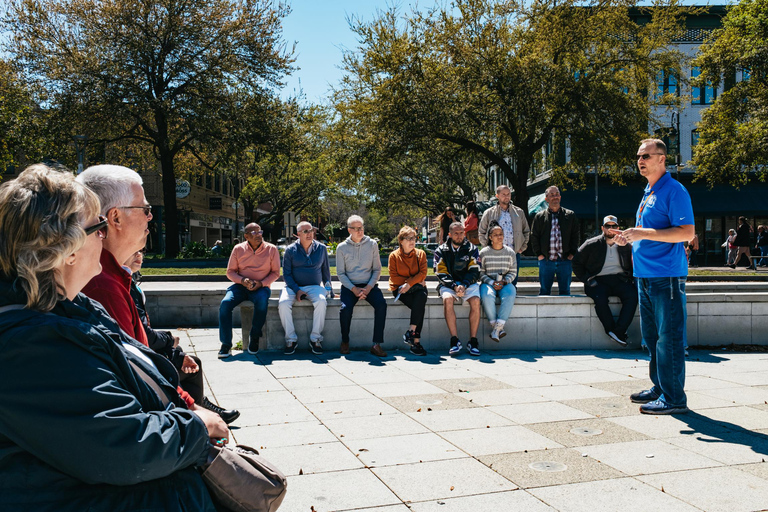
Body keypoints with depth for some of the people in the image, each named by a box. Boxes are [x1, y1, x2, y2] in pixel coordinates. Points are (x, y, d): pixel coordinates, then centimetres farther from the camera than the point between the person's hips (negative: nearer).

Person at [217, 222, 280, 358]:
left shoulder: (271, 249, 1)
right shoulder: (238, 249, 5)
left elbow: (275, 273, 4)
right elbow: (230, 272, 7)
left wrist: (261, 283, -13)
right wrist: (242, 280, -14)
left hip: (261, 287, -1)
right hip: (240, 286, 2)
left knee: (261, 301, -36)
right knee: (225, 303, -27)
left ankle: (254, 338, -16)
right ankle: (226, 344, -19)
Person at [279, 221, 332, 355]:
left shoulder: (321, 248, 8)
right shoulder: (290, 250, 3)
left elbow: (326, 270, 19)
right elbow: (286, 274, 1)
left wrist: (328, 286, 12)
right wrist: (296, 290, -11)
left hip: (314, 286, 1)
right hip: (293, 286, 0)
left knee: (321, 301, -33)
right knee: (283, 304, -31)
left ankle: (315, 338, -20)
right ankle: (291, 339, -16)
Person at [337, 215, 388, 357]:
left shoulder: (372, 244, 6)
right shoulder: (342, 247, 3)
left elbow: (377, 269, 6)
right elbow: (340, 273, 2)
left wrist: (369, 287, -10)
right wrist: (353, 289, -12)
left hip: (369, 285, 1)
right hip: (349, 286, -1)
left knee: (381, 304, -28)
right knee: (346, 308, -30)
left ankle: (377, 344, -23)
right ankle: (345, 342, -5)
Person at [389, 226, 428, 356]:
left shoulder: (421, 254, 6)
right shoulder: (394, 256, 0)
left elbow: (423, 273, -4)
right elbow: (394, 277, -5)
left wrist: (410, 284, -21)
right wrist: (416, 282, -11)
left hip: (417, 287, 2)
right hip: (399, 288, -2)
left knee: (422, 295, -34)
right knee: (420, 307, -30)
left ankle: (411, 331, -34)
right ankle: (416, 340, -29)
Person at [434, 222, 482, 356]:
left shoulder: (472, 249, 8)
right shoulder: (441, 251, 6)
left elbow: (474, 272, 0)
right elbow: (441, 274, -2)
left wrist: (463, 285, -17)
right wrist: (454, 286, -18)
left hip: (468, 283, 1)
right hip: (448, 284, 0)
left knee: (475, 301, -30)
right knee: (447, 299, -33)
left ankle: (473, 341, -23)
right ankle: (455, 340, -31)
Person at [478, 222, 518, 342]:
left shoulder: (510, 252, 9)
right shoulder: (484, 252, 4)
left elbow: (513, 272, 9)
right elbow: (481, 273, 1)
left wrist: (504, 281, -10)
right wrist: (492, 283, -14)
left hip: (505, 283, 1)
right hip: (488, 283, -1)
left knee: (510, 295, -34)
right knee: (487, 296, -36)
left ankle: (497, 327, -33)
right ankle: (495, 326, -26)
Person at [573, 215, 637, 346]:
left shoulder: (625, 245, 15)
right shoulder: (591, 245, 6)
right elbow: (577, 263, 6)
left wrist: (631, 279, 5)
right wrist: (587, 279, -5)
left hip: (619, 280, 2)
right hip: (598, 281, -2)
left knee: (632, 295, -29)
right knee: (600, 299, -35)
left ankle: (618, 331, -29)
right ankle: (611, 330, -21)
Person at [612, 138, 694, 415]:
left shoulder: (674, 190, -10)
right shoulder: (649, 192, 18)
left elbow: (686, 232, -19)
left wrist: (642, 233, -22)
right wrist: (630, 235, 10)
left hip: (667, 276, -10)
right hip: (646, 275, 10)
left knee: (669, 338, -6)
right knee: (652, 336, 15)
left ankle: (674, 398, 1)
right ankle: (660, 387, 27)